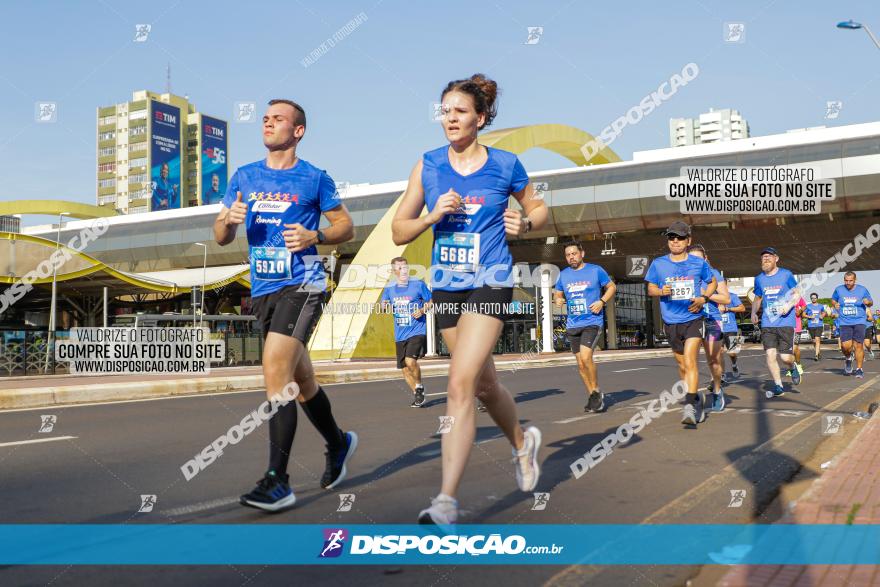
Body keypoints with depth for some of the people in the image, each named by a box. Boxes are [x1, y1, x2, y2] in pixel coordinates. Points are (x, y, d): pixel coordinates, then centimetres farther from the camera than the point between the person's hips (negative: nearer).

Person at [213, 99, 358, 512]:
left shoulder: (314, 178, 0)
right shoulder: (244, 177, 12)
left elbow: (346, 226, 5)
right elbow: (221, 237, 13)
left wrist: (315, 237, -14)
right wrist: (229, 220, -9)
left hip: (301, 286, -6)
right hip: (263, 291, 6)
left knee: (275, 373, -19)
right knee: (300, 379, 16)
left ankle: (277, 482, -14)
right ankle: (338, 444, 39)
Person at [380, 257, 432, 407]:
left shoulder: (418, 284, -3)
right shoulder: (389, 289, 6)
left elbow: (431, 301, 5)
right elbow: (384, 306, 13)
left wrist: (423, 310, -14)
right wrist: (385, 306, -10)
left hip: (417, 331, -5)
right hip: (400, 334, 5)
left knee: (410, 361, -22)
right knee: (405, 368, 8)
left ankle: (419, 387, 3)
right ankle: (417, 395, 28)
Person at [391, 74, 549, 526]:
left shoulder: (505, 165, -2)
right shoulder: (428, 166, 3)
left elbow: (538, 207, 14)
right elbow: (398, 232, 5)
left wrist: (525, 223, -7)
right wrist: (432, 216, -13)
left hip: (489, 284, -4)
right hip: (445, 287, 4)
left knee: (460, 385, -17)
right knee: (484, 383, 18)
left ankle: (446, 500, -12)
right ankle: (522, 442, 47)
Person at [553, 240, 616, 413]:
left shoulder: (596, 270, 0)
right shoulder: (563, 274, 9)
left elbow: (611, 287, 8)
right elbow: (557, 294, 20)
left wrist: (602, 301, -8)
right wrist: (558, 299, -4)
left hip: (592, 322, -5)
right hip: (573, 324, 5)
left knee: (585, 356, -22)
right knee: (581, 364, 7)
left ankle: (596, 391, -2)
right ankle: (593, 397, 20)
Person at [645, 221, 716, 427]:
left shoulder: (699, 263, 0)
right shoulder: (658, 264, 1)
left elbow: (713, 282, 15)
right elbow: (650, 288, 10)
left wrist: (703, 298, -3)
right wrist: (661, 291, -13)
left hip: (693, 319, -3)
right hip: (671, 322, 3)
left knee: (690, 361, -18)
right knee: (682, 365, 13)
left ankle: (690, 406, -19)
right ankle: (697, 398, 34)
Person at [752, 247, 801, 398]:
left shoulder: (786, 275, 0)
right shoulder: (759, 279, 9)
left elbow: (797, 294, 4)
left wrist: (789, 305, -14)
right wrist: (753, 313, 2)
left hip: (785, 322, -3)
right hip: (767, 323, 3)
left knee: (784, 356, -7)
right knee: (770, 354, -6)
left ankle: (792, 368, 30)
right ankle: (778, 387, 5)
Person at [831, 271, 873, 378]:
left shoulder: (862, 289, 2)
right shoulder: (839, 289, 5)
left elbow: (871, 303, 12)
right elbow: (833, 299, 21)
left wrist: (868, 302, -12)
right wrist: (835, 304, -1)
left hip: (859, 322, -1)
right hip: (845, 322, 1)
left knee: (858, 345, -5)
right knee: (845, 346, -10)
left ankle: (859, 369, 7)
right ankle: (848, 359, 25)